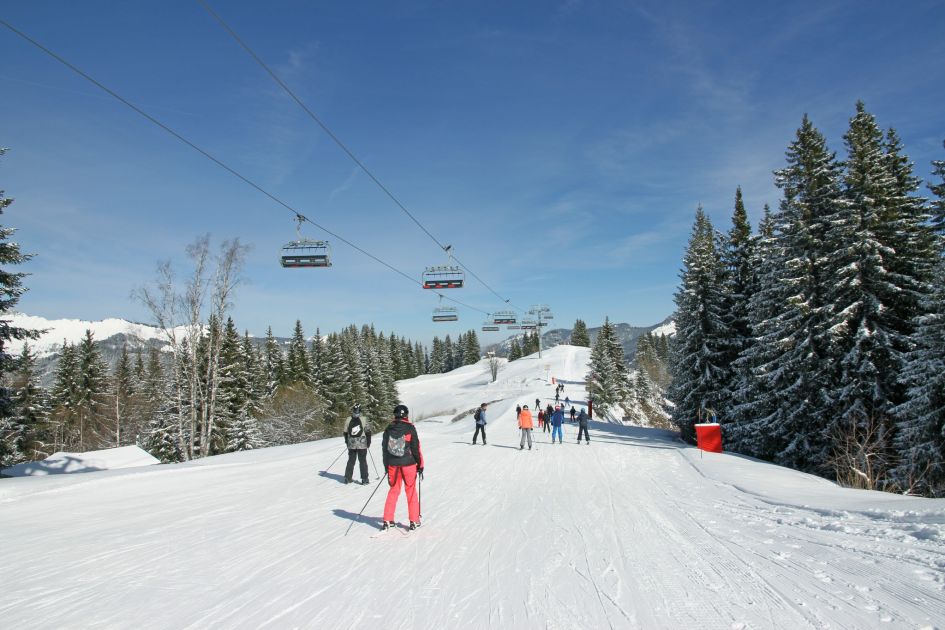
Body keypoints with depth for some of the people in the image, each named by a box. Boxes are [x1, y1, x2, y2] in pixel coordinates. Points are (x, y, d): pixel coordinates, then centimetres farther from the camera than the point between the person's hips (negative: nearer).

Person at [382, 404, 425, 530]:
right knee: (411, 491, 9)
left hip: (392, 464, 3)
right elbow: (416, 448, -8)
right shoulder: (410, 428, -9)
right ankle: (414, 521, 10)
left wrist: (386, 466, 19)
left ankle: (388, 521, 12)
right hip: (408, 464, -3)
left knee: (393, 491, 14)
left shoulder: (388, 429, 3)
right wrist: (420, 465, 0)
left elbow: (384, 448, 9)